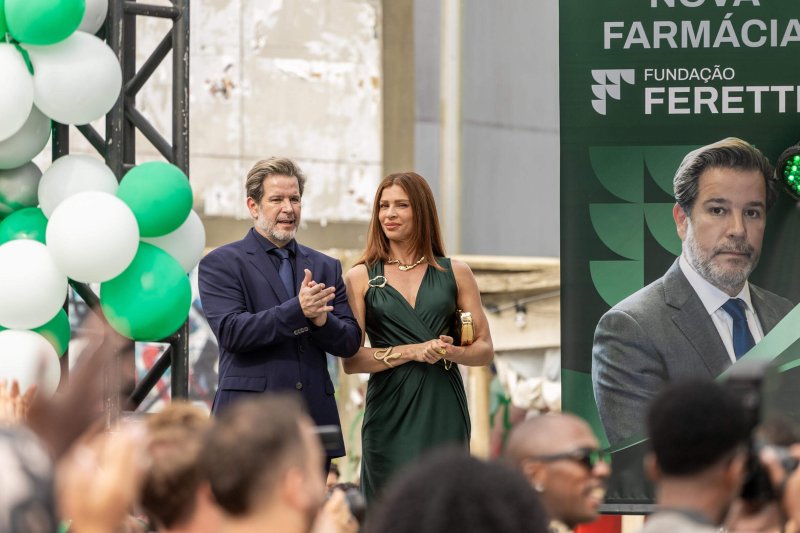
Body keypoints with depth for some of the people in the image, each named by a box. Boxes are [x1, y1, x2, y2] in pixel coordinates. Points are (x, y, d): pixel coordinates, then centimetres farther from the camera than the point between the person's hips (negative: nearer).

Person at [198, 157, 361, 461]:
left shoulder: (326, 267, 17)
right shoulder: (221, 264, 2)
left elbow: (350, 342, 11)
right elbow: (230, 331, -11)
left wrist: (321, 319, -11)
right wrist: (298, 310, -19)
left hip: (315, 417, 5)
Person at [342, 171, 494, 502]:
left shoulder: (454, 274, 10)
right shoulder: (361, 277, 6)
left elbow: (484, 350, 10)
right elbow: (351, 360, -3)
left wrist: (451, 352, -11)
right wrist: (412, 351, -14)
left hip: (444, 413, 1)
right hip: (390, 413, -1)